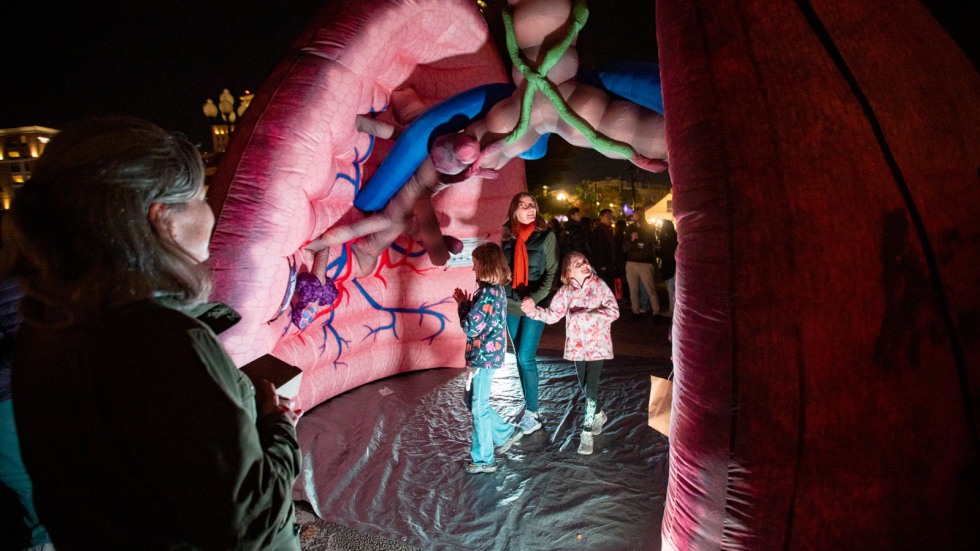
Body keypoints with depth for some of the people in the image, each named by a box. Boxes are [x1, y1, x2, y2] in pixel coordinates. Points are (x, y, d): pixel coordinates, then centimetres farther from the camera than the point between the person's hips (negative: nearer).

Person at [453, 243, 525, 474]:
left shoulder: (487, 293, -22)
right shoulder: (498, 289, 7)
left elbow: (471, 327, -22)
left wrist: (462, 304, -8)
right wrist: (467, 304, 3)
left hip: (483, 356, -9)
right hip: (488, 354, 9)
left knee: (479, 407, 4)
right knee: (473, 401, 22)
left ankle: (483, 459, 17)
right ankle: (506, 433, 31)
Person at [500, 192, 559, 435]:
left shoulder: (546, 235, -6)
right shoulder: (507, 236, 6)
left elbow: (552, 272, -7)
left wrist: (535, 298, -18)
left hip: (535, 305, -4)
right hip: (511, 305, 5)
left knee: (526, 357, -8)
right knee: (520, 357, 11)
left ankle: (532, 413, 4)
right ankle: (528, 405, 24)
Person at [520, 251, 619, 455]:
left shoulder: (600, 285, -8)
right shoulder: (566, 291, -1)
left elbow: (613, 310, -16)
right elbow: (552, 315, -3)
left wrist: (588, 315, -26)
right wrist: (533, 310, -20)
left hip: (597, 344, -3)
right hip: (577, 345, 3)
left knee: (591, 386, -9)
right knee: (584, 386, 15)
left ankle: (587, 433, -1)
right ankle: (598, 415, 42)